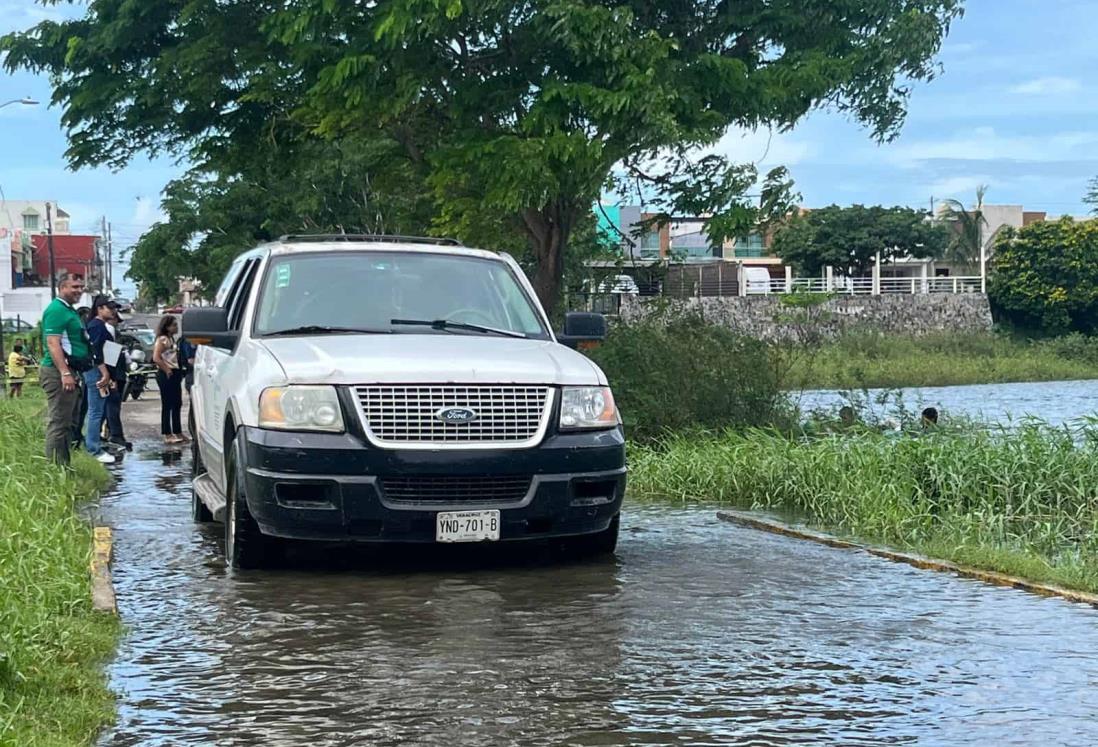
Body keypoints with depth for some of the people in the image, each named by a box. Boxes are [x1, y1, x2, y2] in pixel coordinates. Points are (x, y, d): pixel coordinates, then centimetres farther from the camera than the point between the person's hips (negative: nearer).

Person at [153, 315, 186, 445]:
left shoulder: (171, 339, 17)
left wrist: (178, 371, 9)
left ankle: (178, 433, 18)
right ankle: (168, 435, -3)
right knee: (167, 405, -6)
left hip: (174, 374, 10)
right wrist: (167, 370, -15)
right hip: (166, 375, -10)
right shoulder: (162, 339, -12)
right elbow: (156, 358, -20)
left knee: (177, 405, 12)